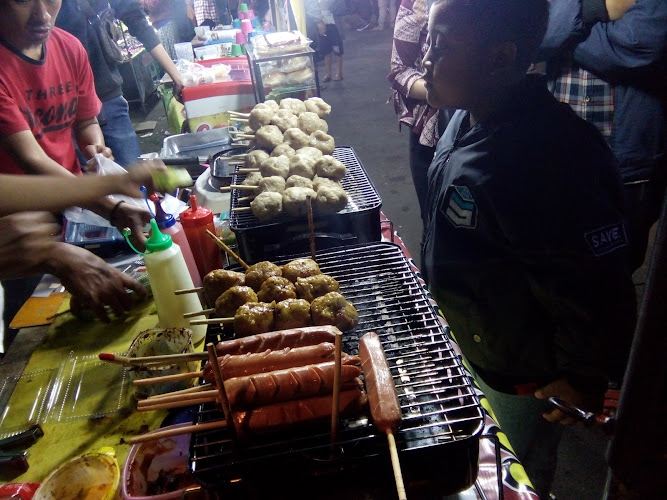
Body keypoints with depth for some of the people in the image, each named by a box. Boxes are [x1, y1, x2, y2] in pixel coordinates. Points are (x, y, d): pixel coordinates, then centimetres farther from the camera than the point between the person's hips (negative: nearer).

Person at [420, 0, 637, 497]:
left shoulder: (549, 162, -37)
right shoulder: (471, 118, -6)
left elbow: (595, 290, -29)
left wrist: (586, 381, -15)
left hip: (523, 374, -8)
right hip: (476, 344, 8)